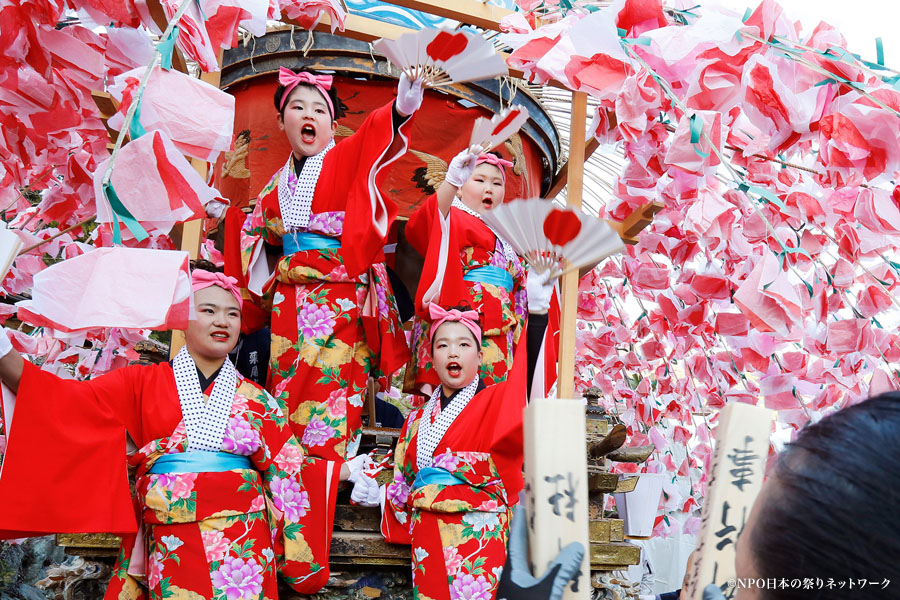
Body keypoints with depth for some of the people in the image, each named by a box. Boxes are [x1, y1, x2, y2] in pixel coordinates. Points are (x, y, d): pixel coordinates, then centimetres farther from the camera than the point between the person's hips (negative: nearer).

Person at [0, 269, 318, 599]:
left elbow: (285, 473, 9)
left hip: (244, 540, 1)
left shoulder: (256, 399, 9)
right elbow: (68, 400, -5)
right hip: (171, 543, -1)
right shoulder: (144, 383, 7)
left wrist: (297, 556, 5)